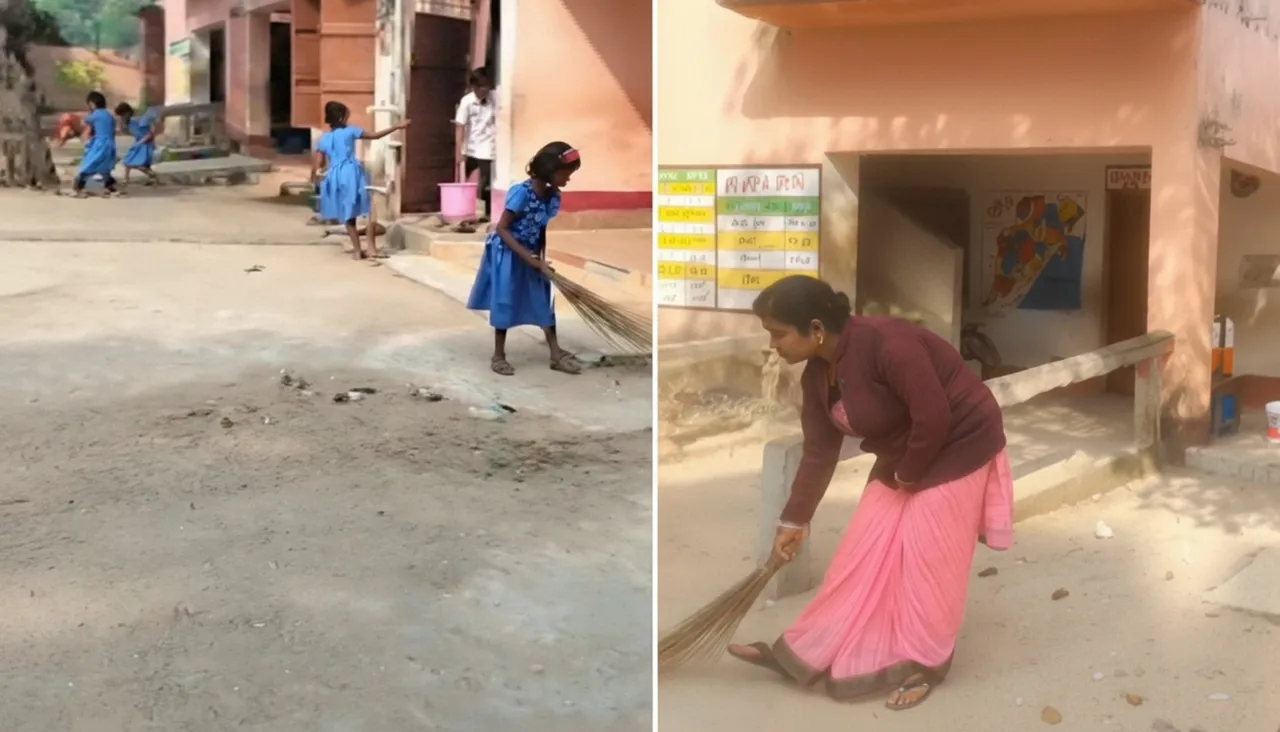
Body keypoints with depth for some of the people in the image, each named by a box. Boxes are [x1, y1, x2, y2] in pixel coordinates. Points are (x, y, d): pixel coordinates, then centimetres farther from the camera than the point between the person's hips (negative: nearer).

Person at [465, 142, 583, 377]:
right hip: (507, 253, -7)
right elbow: (501, 228, -23)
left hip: (530, 253, 7)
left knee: (543, 299, 7)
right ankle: (498, 355, 16)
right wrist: (528, 257, -24)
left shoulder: (553, 197, -6)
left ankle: (556, 354, 14)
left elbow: (543, 231, 3)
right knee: (505, 302, 2)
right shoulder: (521, 192, -26)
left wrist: (543, 259, -10)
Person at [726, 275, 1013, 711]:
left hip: (958, 447, -8)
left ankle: (925, 666, 16)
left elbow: (934, 418, -30)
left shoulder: (887, 344, -32)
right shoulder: (817, 375, -5)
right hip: (903, 458, 8)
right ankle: (803, 654, 14)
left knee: (927, 563, -2)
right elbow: (819, 452, 3)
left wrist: (908, 475, -16)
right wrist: (794, 521, 6)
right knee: (862, 554, 8)